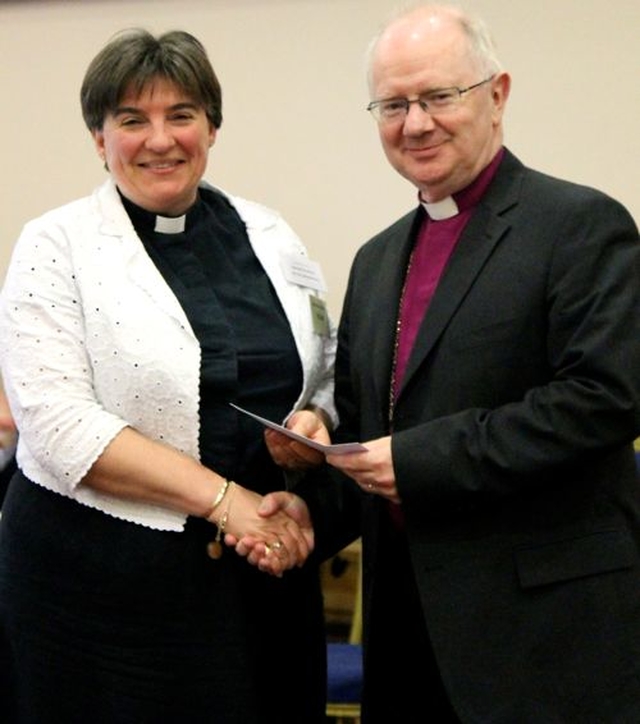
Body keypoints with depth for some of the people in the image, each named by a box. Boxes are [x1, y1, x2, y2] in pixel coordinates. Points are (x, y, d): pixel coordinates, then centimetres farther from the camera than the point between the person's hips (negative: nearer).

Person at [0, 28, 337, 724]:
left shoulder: (269, 237, 9)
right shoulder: (56, 247, -4)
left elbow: (327, 374, 16)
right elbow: (59, 423, -13)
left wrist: (313, 422, -8)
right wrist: (221, 497, -17)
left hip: (263, 566, 4)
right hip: (101, 574, -3)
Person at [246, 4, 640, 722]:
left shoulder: (581, 225, -8)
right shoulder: (377, 258, 15)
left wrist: (420, 460, -19)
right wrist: (311, 503, -3)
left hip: (548, 619, -6)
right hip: (408, 612, 7)